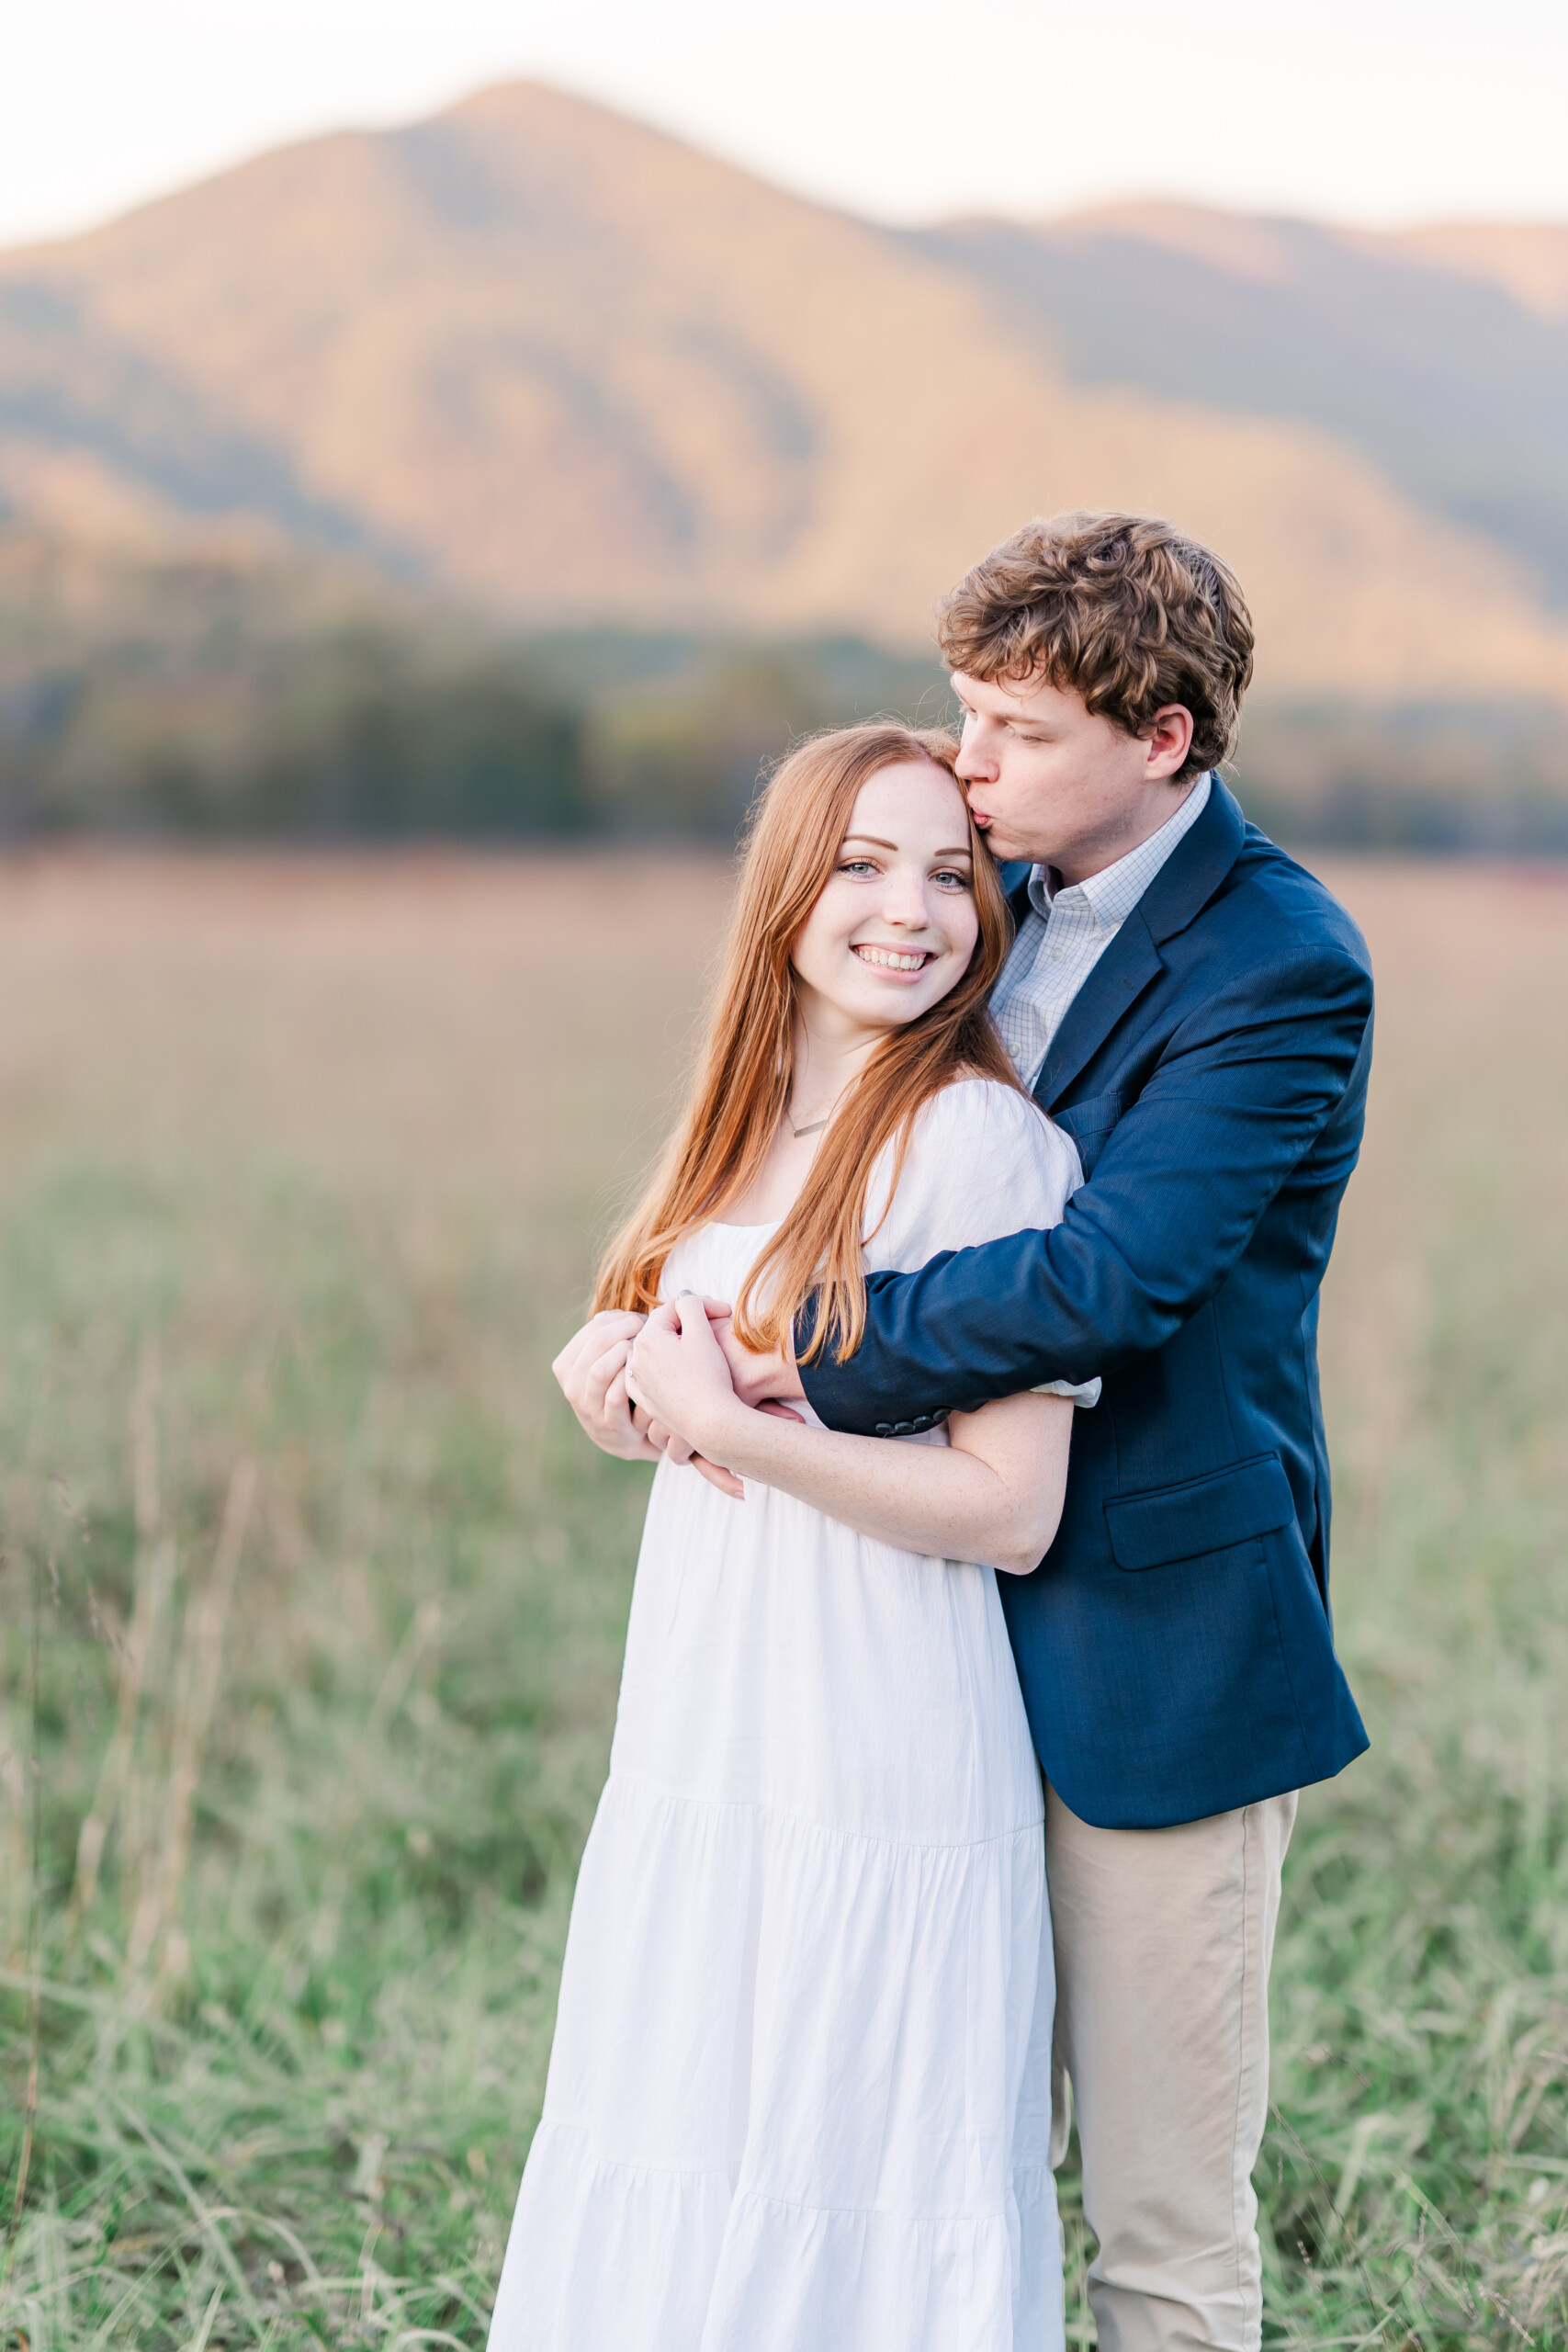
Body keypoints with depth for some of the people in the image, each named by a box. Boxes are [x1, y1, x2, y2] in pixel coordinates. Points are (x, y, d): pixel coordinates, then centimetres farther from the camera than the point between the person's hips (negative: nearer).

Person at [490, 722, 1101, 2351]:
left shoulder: (982, 1135, -14)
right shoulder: (749, 1124, 9)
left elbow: (1011, 1509, -16)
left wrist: (729, 1422, -19)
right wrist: (622, 1366, 0)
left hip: (876, 1786, -7)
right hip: (698, 1759, 8)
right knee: (670, 2193, 17)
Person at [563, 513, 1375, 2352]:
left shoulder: (1279, 968, -16)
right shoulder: (999, 893, 8)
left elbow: (1110, 1274, -26)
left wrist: (815, 1368, -20)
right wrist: (684, 1328, -4)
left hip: (1152, 1643, -7)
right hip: (962, 1608, 7)